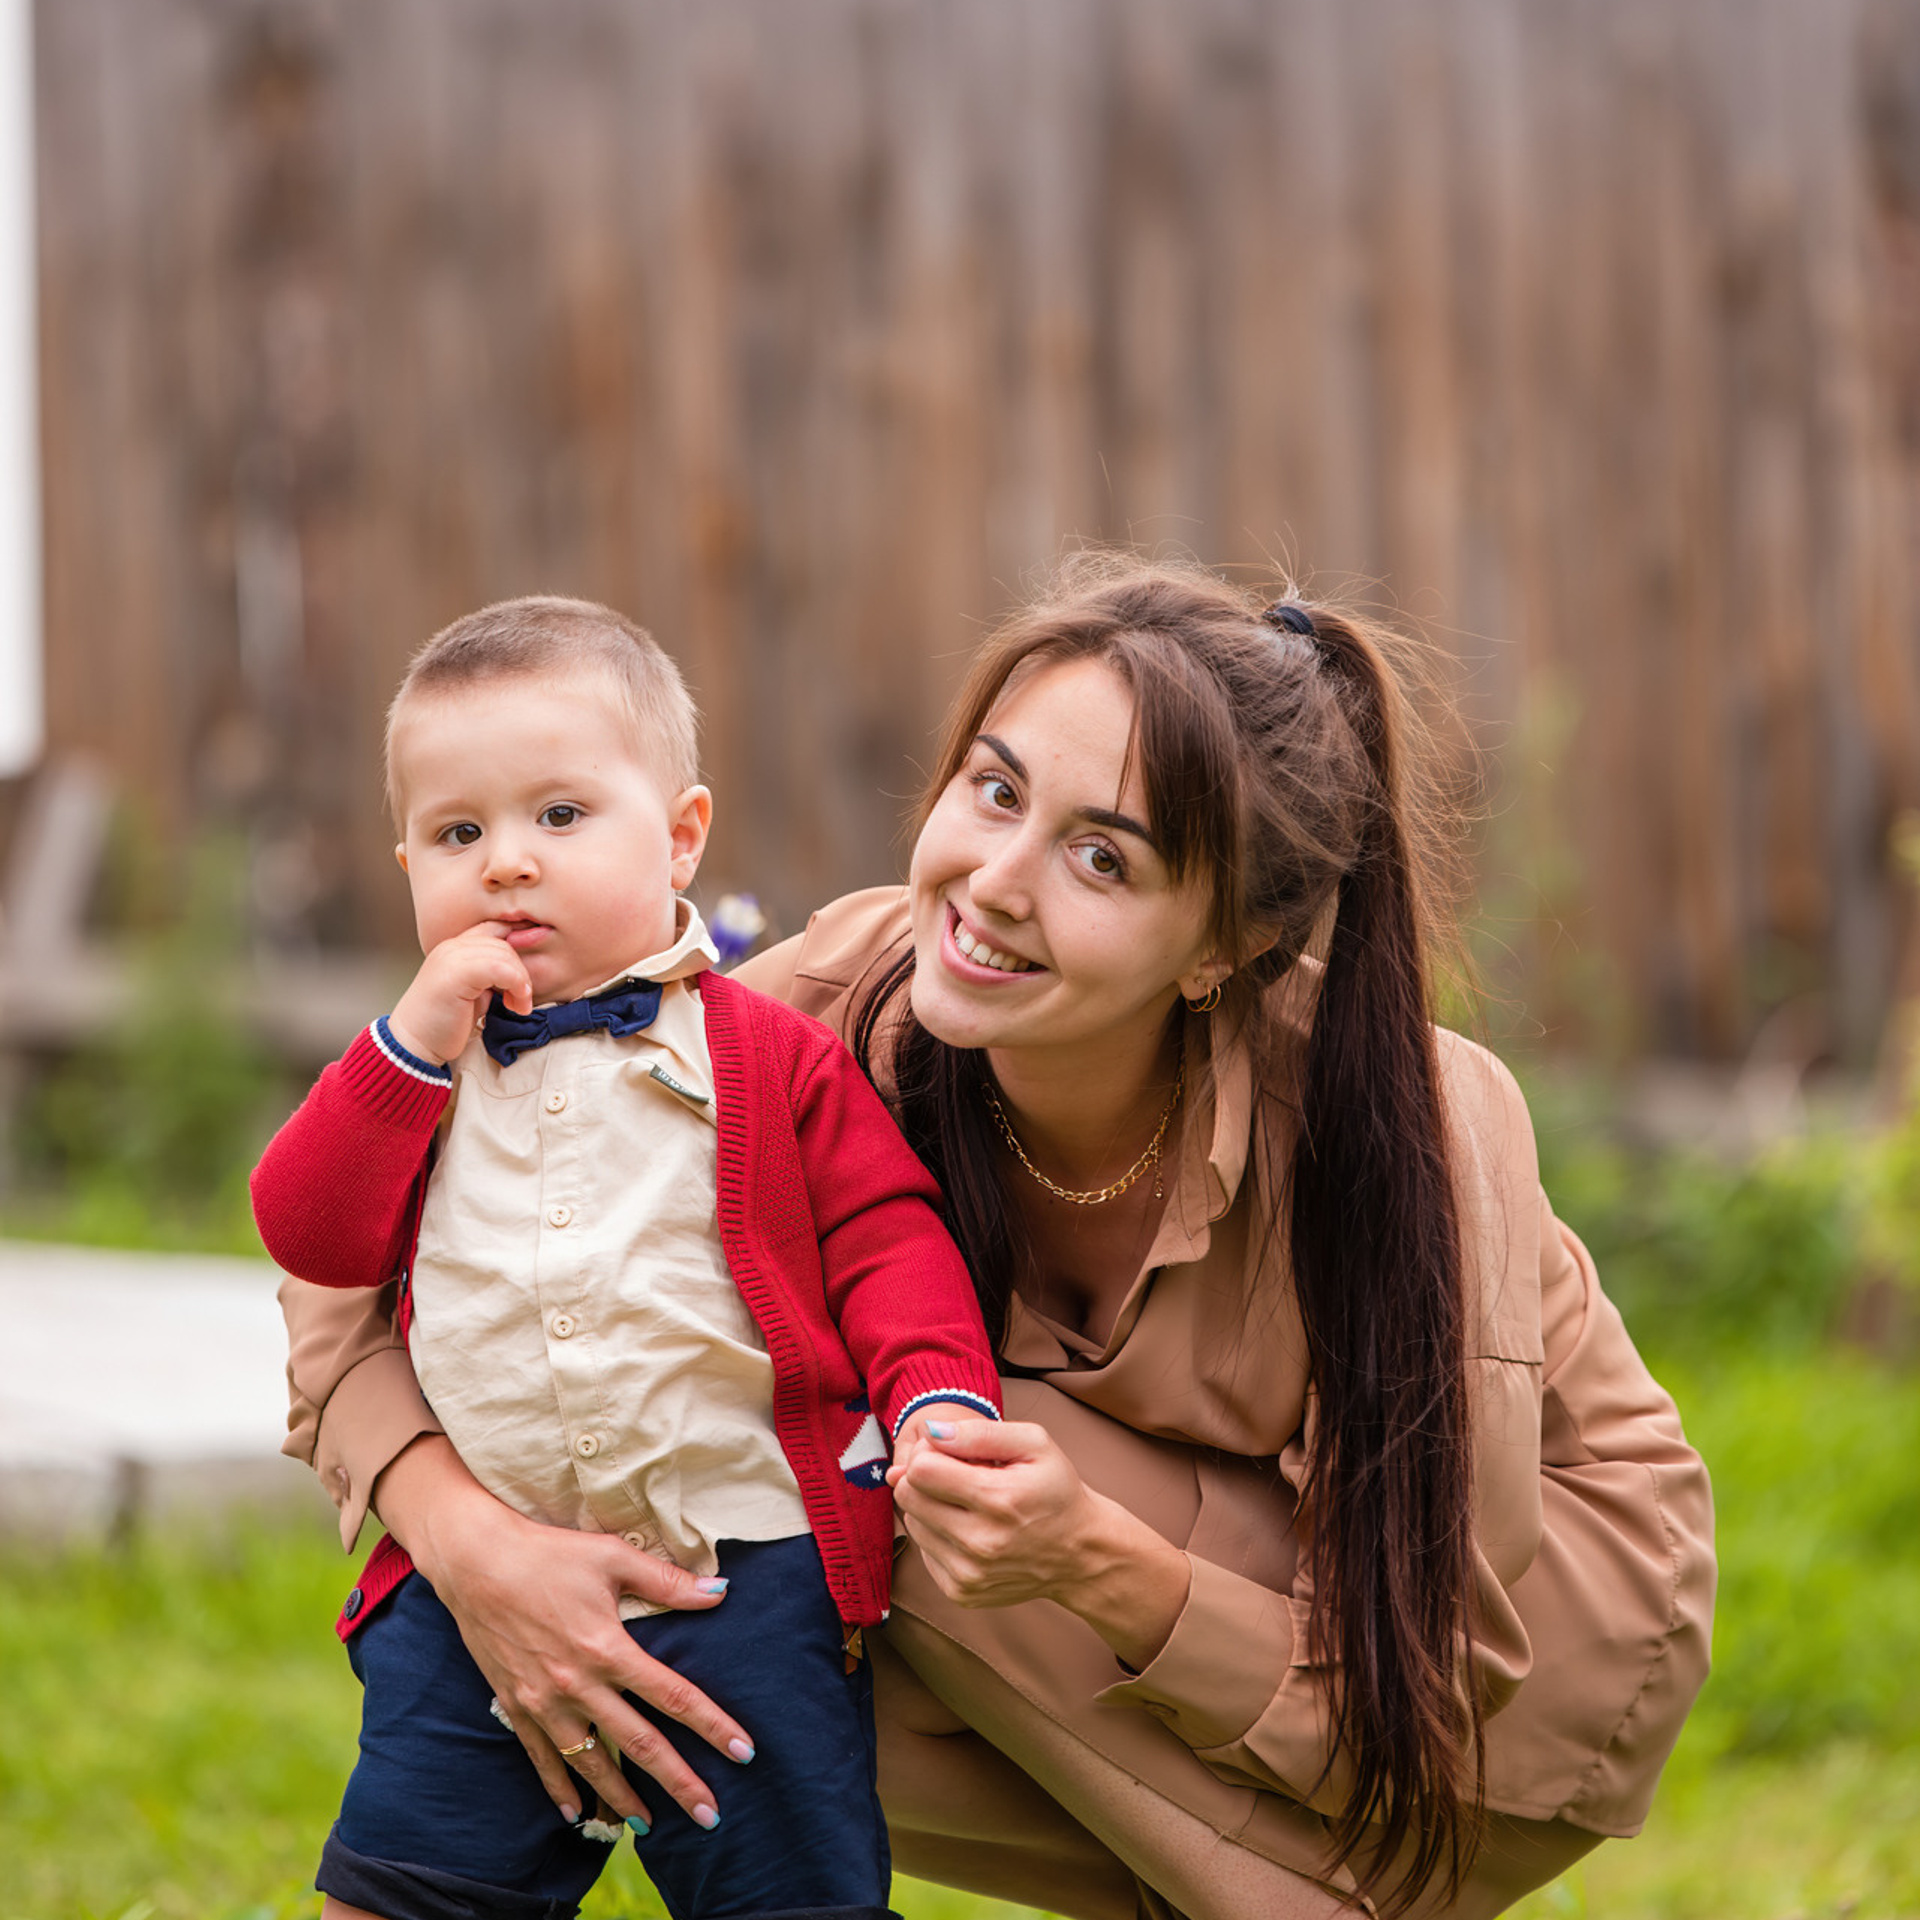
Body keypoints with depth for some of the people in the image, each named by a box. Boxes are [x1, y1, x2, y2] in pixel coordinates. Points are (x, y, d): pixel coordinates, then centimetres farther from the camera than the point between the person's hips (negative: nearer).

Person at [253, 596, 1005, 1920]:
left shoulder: (773, 1059, 2)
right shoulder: (421, 1065, 12)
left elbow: (886, 1242, -1)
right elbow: (311, 1234, 1)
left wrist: (939, 1397, -19)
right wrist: (413, 1049, -7)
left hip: (747, 1585, -3)